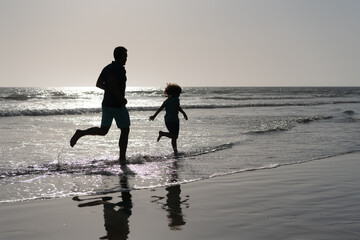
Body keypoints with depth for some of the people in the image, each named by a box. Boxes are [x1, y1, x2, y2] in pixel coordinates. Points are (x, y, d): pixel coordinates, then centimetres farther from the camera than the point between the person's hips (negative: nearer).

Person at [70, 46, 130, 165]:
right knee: (125, 130, 7)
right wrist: (121, 97, -19)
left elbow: (99, 84, 16)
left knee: (103, 131, 13)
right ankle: (122, 157, 10)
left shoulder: (107, 68, 11)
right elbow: (111, 83, -28)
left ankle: (81, 133, -8)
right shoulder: (120, 69, -15)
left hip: (106, 104, 8)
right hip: (117, 105, -8)